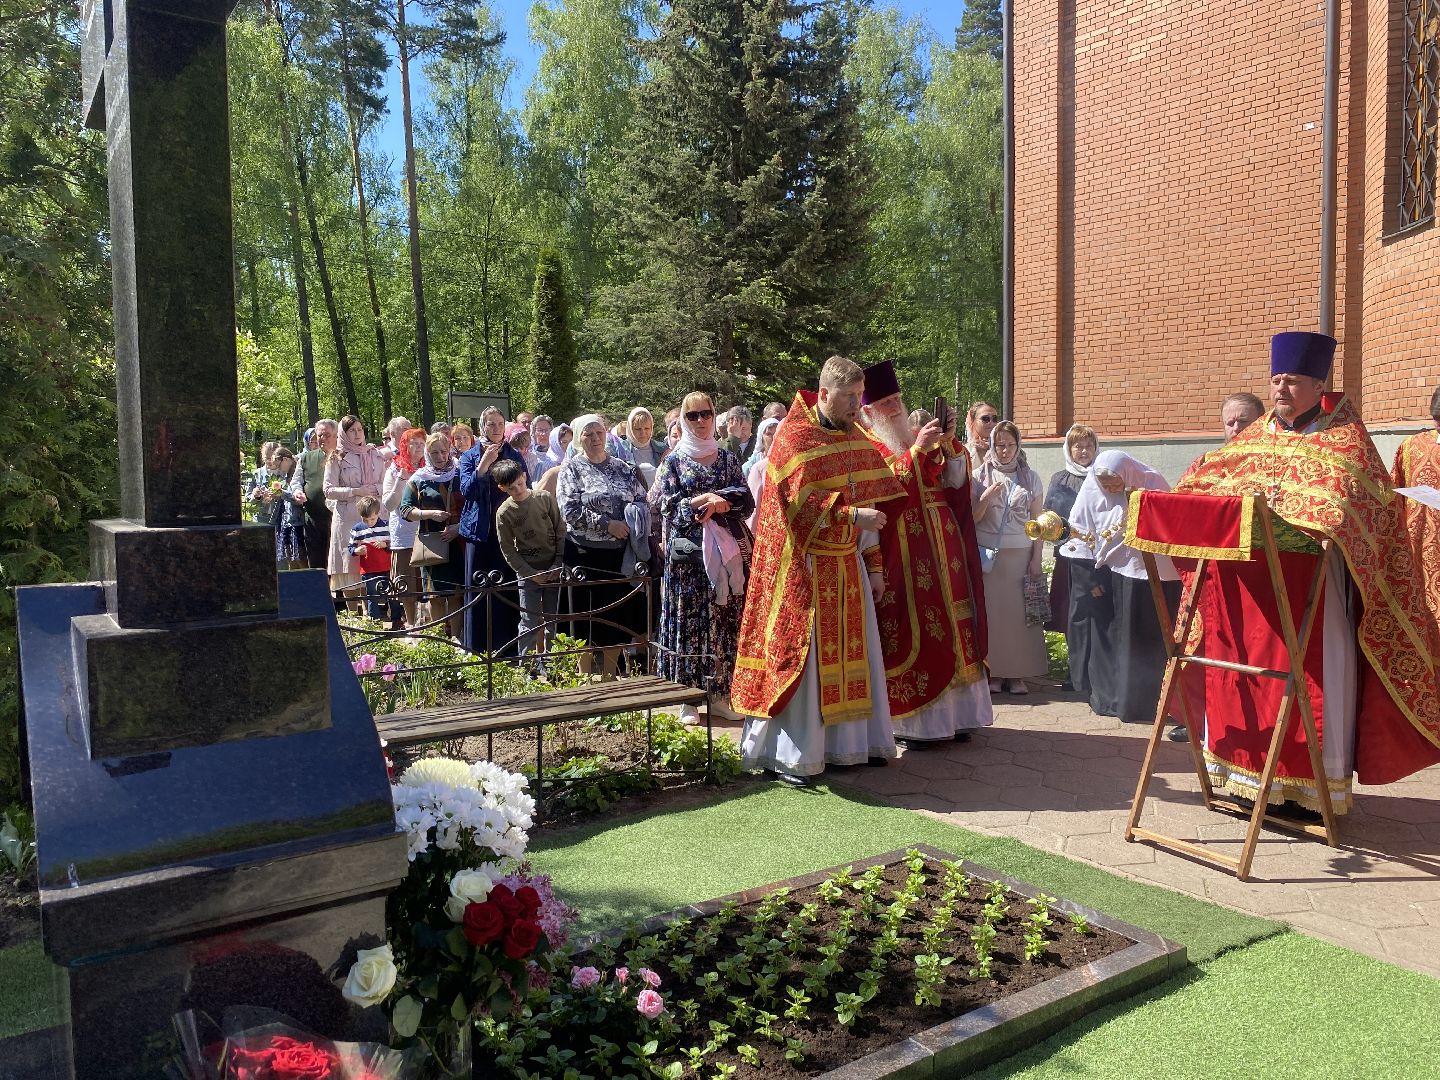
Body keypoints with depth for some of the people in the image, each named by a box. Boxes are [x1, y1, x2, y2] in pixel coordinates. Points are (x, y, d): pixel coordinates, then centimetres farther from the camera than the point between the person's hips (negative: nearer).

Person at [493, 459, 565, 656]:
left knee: (553, 620, 8)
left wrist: (558, 565, -5)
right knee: (529, 622, 0)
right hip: (528, 572, -2)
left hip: (554, 570, 2)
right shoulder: (504, 513, -6)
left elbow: (561, 531, 1)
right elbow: (508, 550, -3)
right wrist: (531, 574, -8)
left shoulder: (545, 498, -3)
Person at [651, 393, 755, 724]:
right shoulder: (673, 462, 6)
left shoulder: (727, 459, 12)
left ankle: (718, 693, 12)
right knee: (689, 620, -1)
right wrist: (707, 502, -14)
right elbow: (667, 508, -5)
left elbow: (747, 502, 2)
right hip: (688, 553, -2)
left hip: (728, 551, 2)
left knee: (725, 621, 3)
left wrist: (716, 501, -13)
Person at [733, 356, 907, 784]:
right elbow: (802, 503, -18)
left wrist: (874, 566, 10)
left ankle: (847, 741, 23)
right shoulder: (793, 436, -9)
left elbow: (869, 503, 13)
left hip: (847, 565, 7)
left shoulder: (856, 439, 12)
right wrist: (853, 515, -25)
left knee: (852, 652, 10)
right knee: (803, 657, -4)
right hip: (805, 565, -7)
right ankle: (787, 753, 6)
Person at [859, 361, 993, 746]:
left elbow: (955, 481, 8)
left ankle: (952, 713, 17)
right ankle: (909, 721, 3)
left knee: (948, 627, 7)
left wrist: (949, 443, -6)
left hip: (941, 545, 6)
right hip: (901, 553, -6)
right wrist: (917, 450, -21)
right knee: (910, 631, -6)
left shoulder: (920, 436, 16)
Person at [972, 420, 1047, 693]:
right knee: (991, 611, -3)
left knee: (1020, 611, -2)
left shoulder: (1030, 477, 8)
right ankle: (993, 672, 5)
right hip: (989, 554, -1)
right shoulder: (980, 476, 4)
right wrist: (986, 499, -15)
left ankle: (1018, 673, 6)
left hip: (1021, 553, 1)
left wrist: (1036, 558, 1)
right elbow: (972, 519, 3)